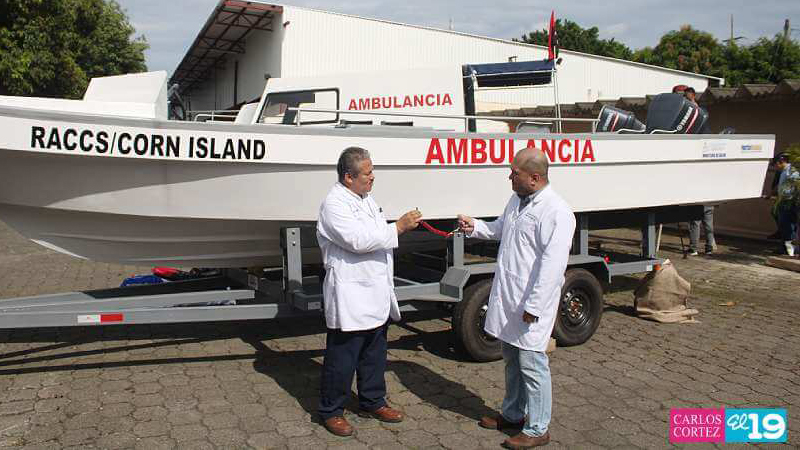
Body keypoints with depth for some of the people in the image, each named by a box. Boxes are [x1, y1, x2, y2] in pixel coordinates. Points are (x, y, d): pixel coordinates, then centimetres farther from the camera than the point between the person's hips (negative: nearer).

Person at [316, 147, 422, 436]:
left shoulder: (366, 199, 14)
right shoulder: (334, 204, -16)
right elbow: (359, 240, -25)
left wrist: (404, 225, 8)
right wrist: (398, 227, -21)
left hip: (376, 296, 9)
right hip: (349, 298, -9)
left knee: (374, 355, 19)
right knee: (342, 358, 4)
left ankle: (372, 403, 35)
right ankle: (331, 411, 21)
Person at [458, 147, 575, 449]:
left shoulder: (556, 212, -20)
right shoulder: (516, 200, 9)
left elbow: (552, 265, -24)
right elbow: (500, 229, 27)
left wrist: (533, 306, -24)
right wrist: (474, 227, 9)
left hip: (531, 303, -9)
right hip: (507, 297, 9)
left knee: (532, 365, 2)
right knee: (512, 360, 20)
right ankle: (512, 415, 37)